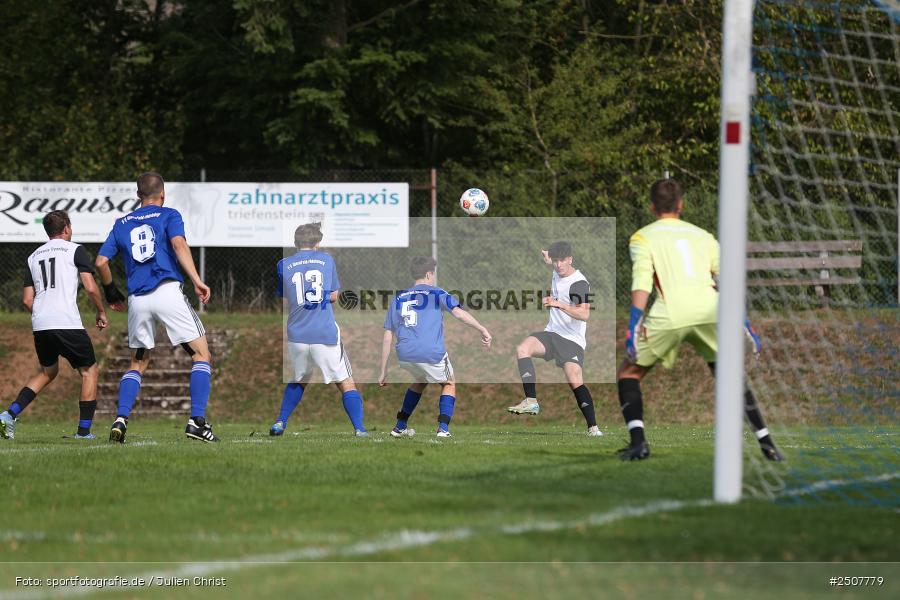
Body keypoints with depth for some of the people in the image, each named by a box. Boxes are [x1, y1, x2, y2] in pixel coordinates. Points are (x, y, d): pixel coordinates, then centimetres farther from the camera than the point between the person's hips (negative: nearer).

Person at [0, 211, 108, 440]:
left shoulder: (34, 256, 18)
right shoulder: (74, 250, 3)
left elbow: (27, 300, 15)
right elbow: (90, 288, -7)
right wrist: (101, 312, 9)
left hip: (40, 326, 6)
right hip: (67, 324, -6)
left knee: (48, 372, 24)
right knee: (89, 370, 10)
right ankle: (84, 430, 4)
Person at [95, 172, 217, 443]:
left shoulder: (122, 224, 19)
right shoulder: (169, 215, 8)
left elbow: (101, 262, 14)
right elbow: (179, 243, -11)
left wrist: (111, 293, 29)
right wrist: (196, 281, -19)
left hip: (137, 299, 4)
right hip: (168, 290, -4)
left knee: (138, 364, 18)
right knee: (201, 355, 1)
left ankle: (120, 420, 0)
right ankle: (197, 419, -15)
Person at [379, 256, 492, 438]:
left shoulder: (398, 299, 19)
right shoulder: (437, 293, 8)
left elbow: (387, 337, 17)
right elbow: (459, 313, -10)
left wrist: (383, 372, 20)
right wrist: (482, 330, -12)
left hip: (405, 355, 4)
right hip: (432, 354, -4)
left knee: (420, 381, 33)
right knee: (449, 384, 22)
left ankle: (400, 426, 29)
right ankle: (443, 427, 4)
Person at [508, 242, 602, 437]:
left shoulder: (579, 284, -17)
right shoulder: (557, 273, 8)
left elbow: (584, 314, -32)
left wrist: (560, 304, -41)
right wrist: (548, 258, 40)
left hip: (572, 340, -7)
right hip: (552, 333, 7)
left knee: (575, 381, -21)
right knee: (523, 348, -20)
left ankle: (593, 427, -13)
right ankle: (531, 402, -24)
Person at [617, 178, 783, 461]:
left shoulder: (643, 237, 15)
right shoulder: (703, 236, 26)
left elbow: (642, 280, -3)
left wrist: (635, 321, -10)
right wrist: (744, 323, 22)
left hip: (670, 315, -3)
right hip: (710, 311, 3)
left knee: (629, 373, 14)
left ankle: (637, 441, -3)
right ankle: (765, 441, 13)